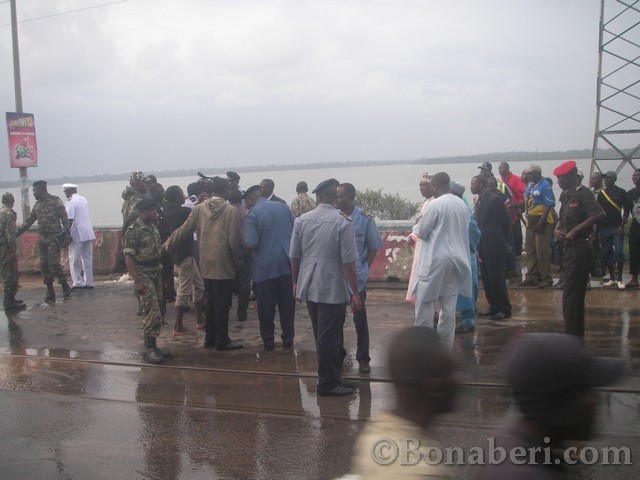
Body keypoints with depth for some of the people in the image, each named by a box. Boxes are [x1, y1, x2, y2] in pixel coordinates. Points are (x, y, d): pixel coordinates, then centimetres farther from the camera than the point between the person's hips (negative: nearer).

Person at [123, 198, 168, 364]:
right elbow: (128, 257, -16)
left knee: (159, 311, 9)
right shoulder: (133, 230, -13)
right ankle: (149, 348, -1)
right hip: (143, 274, -8)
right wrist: (137, 281, -22)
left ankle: (151, 345, 20)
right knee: (152, 312, -11)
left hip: (156, 272, 8)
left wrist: (161, 271, 14)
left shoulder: (154, 227, 10)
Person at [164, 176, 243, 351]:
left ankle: (210, 338, 24)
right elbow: (234, 240, -12)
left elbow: (184, 230, 6)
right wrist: (237, 261, 0)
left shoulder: (198, 209, 2)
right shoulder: (230, 211, -10)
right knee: (223, 304, 2)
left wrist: (169, 242, 21)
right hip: (224, 265, -5)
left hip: (206, 264, 5)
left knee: (210, 302, 16)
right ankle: (222, 341, 8)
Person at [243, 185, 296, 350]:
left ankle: (268, 341, 14)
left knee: (266, 307, 8)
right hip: (287, 263, 4)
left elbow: (251, 245, -15)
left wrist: (241, 245, 4)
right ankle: (288, 338, 18)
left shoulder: (252, 214, -9)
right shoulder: (283, 207, 4)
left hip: (265, 266, -4)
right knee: (287, 304, 12)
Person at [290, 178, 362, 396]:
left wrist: (296, 282, 21)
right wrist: (355, 292, -7)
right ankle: (328, 383, 12)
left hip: (309, 287, 6)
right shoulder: (342, 222, -13)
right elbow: (348, 261, -13)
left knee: (323, 337, 17)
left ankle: (331, 377, 27)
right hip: (333, 289, -6)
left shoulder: (301, 220, 2)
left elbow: (294, 256, 7)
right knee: (329, 339, 3)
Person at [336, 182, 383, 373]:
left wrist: (363, 268, -2)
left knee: (360, 318, 5)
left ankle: (363, 358, 17)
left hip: (356, 277, -2)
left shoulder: (365, 219, -8)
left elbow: (374, 247, 1)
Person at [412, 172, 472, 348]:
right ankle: (445, 346, 17)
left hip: (435, 260, -6)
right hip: (456, 259, 6)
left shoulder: (436, 205, -14)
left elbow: (422, 231, -7)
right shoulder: (462, 204, 5)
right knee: (449, 306, 11)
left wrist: (416, 228, 14)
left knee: (425, 301, 2)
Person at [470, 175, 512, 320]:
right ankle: (494, 307, 24)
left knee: (497, 280, -2)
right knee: (487, 280, 13)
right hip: (484, 248, 9)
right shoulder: (480, 200, 11)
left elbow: (505, 221, -11)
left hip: (495, 248, -9)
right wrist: (479, 245, 9)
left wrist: (502, 240, -1)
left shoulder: (494, 199, -15)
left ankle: (504, 309, 9)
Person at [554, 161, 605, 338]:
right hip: (572, 248, 10)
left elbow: (599, 214, -25)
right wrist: (557, 229, 1)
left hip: (579, 248, -10)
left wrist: (575, 231, -23)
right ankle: (578, 334, 28)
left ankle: (571, 336, -2)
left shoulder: (582, 193, -13)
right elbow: (562, 219, 23)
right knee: (577, 294, 17)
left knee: (570, 295, -7)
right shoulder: (567, 195, 14)